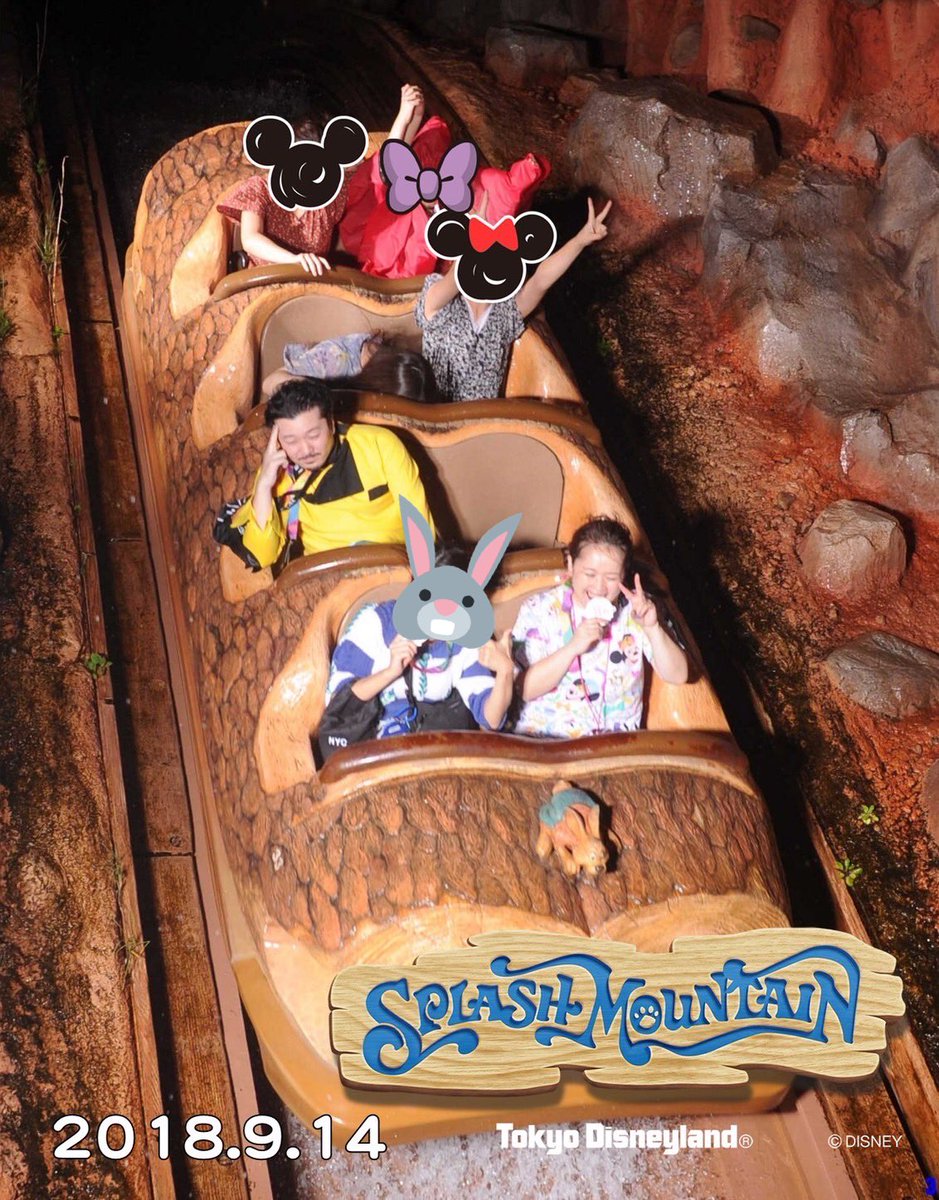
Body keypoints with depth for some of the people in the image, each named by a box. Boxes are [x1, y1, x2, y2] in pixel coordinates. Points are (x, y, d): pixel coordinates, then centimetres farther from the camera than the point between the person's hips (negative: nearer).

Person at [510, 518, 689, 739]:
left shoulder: (635, 608, 1)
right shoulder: (540, 609, -4)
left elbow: (678, 676, -3)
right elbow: (524, 690, -10)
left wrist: (653, 629, -17)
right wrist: (572, 648, -22)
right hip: (544, 738, -2)